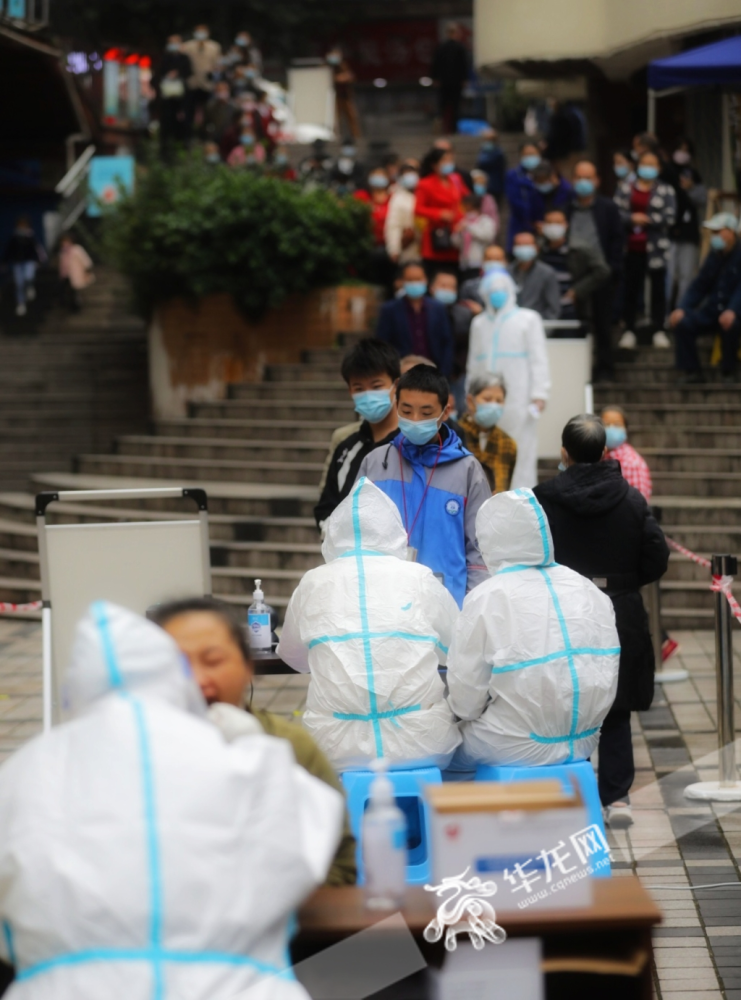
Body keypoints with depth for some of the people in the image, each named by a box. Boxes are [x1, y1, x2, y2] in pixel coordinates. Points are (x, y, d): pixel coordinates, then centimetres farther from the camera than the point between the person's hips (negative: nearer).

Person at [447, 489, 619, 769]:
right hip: (583, 743, 6)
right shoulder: (590, 591, 1)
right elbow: (606, 677, 6)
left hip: (516, 751, -5)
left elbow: (465, 702, -12)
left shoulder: (485, 600, -14)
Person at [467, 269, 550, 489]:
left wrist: (539, 394, -8)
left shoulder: (528, 319, 5)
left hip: (519, 400, -3)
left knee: (522, 452, -5)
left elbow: (539, 359, 0)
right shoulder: (479, 323, 16)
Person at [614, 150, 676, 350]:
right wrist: (632, 219, -16)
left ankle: (659, 331, 7)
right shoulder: (625, 188, 8)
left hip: (655, 248, -1)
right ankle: (629, 331, 10)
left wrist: (645, 220, -10)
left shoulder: (666, 191, 3)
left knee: (658, 287, 2)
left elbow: (669, 217, -7)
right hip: (632, 246, 1)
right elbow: (616, 213, -1)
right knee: (631, 288, 4)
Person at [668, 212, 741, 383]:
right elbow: (699, 286, 15)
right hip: (712, 311, 6)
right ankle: (691, 371, -10)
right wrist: (682, 308, -1)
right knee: (681, 322, -19)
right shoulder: (714, 257, 14)